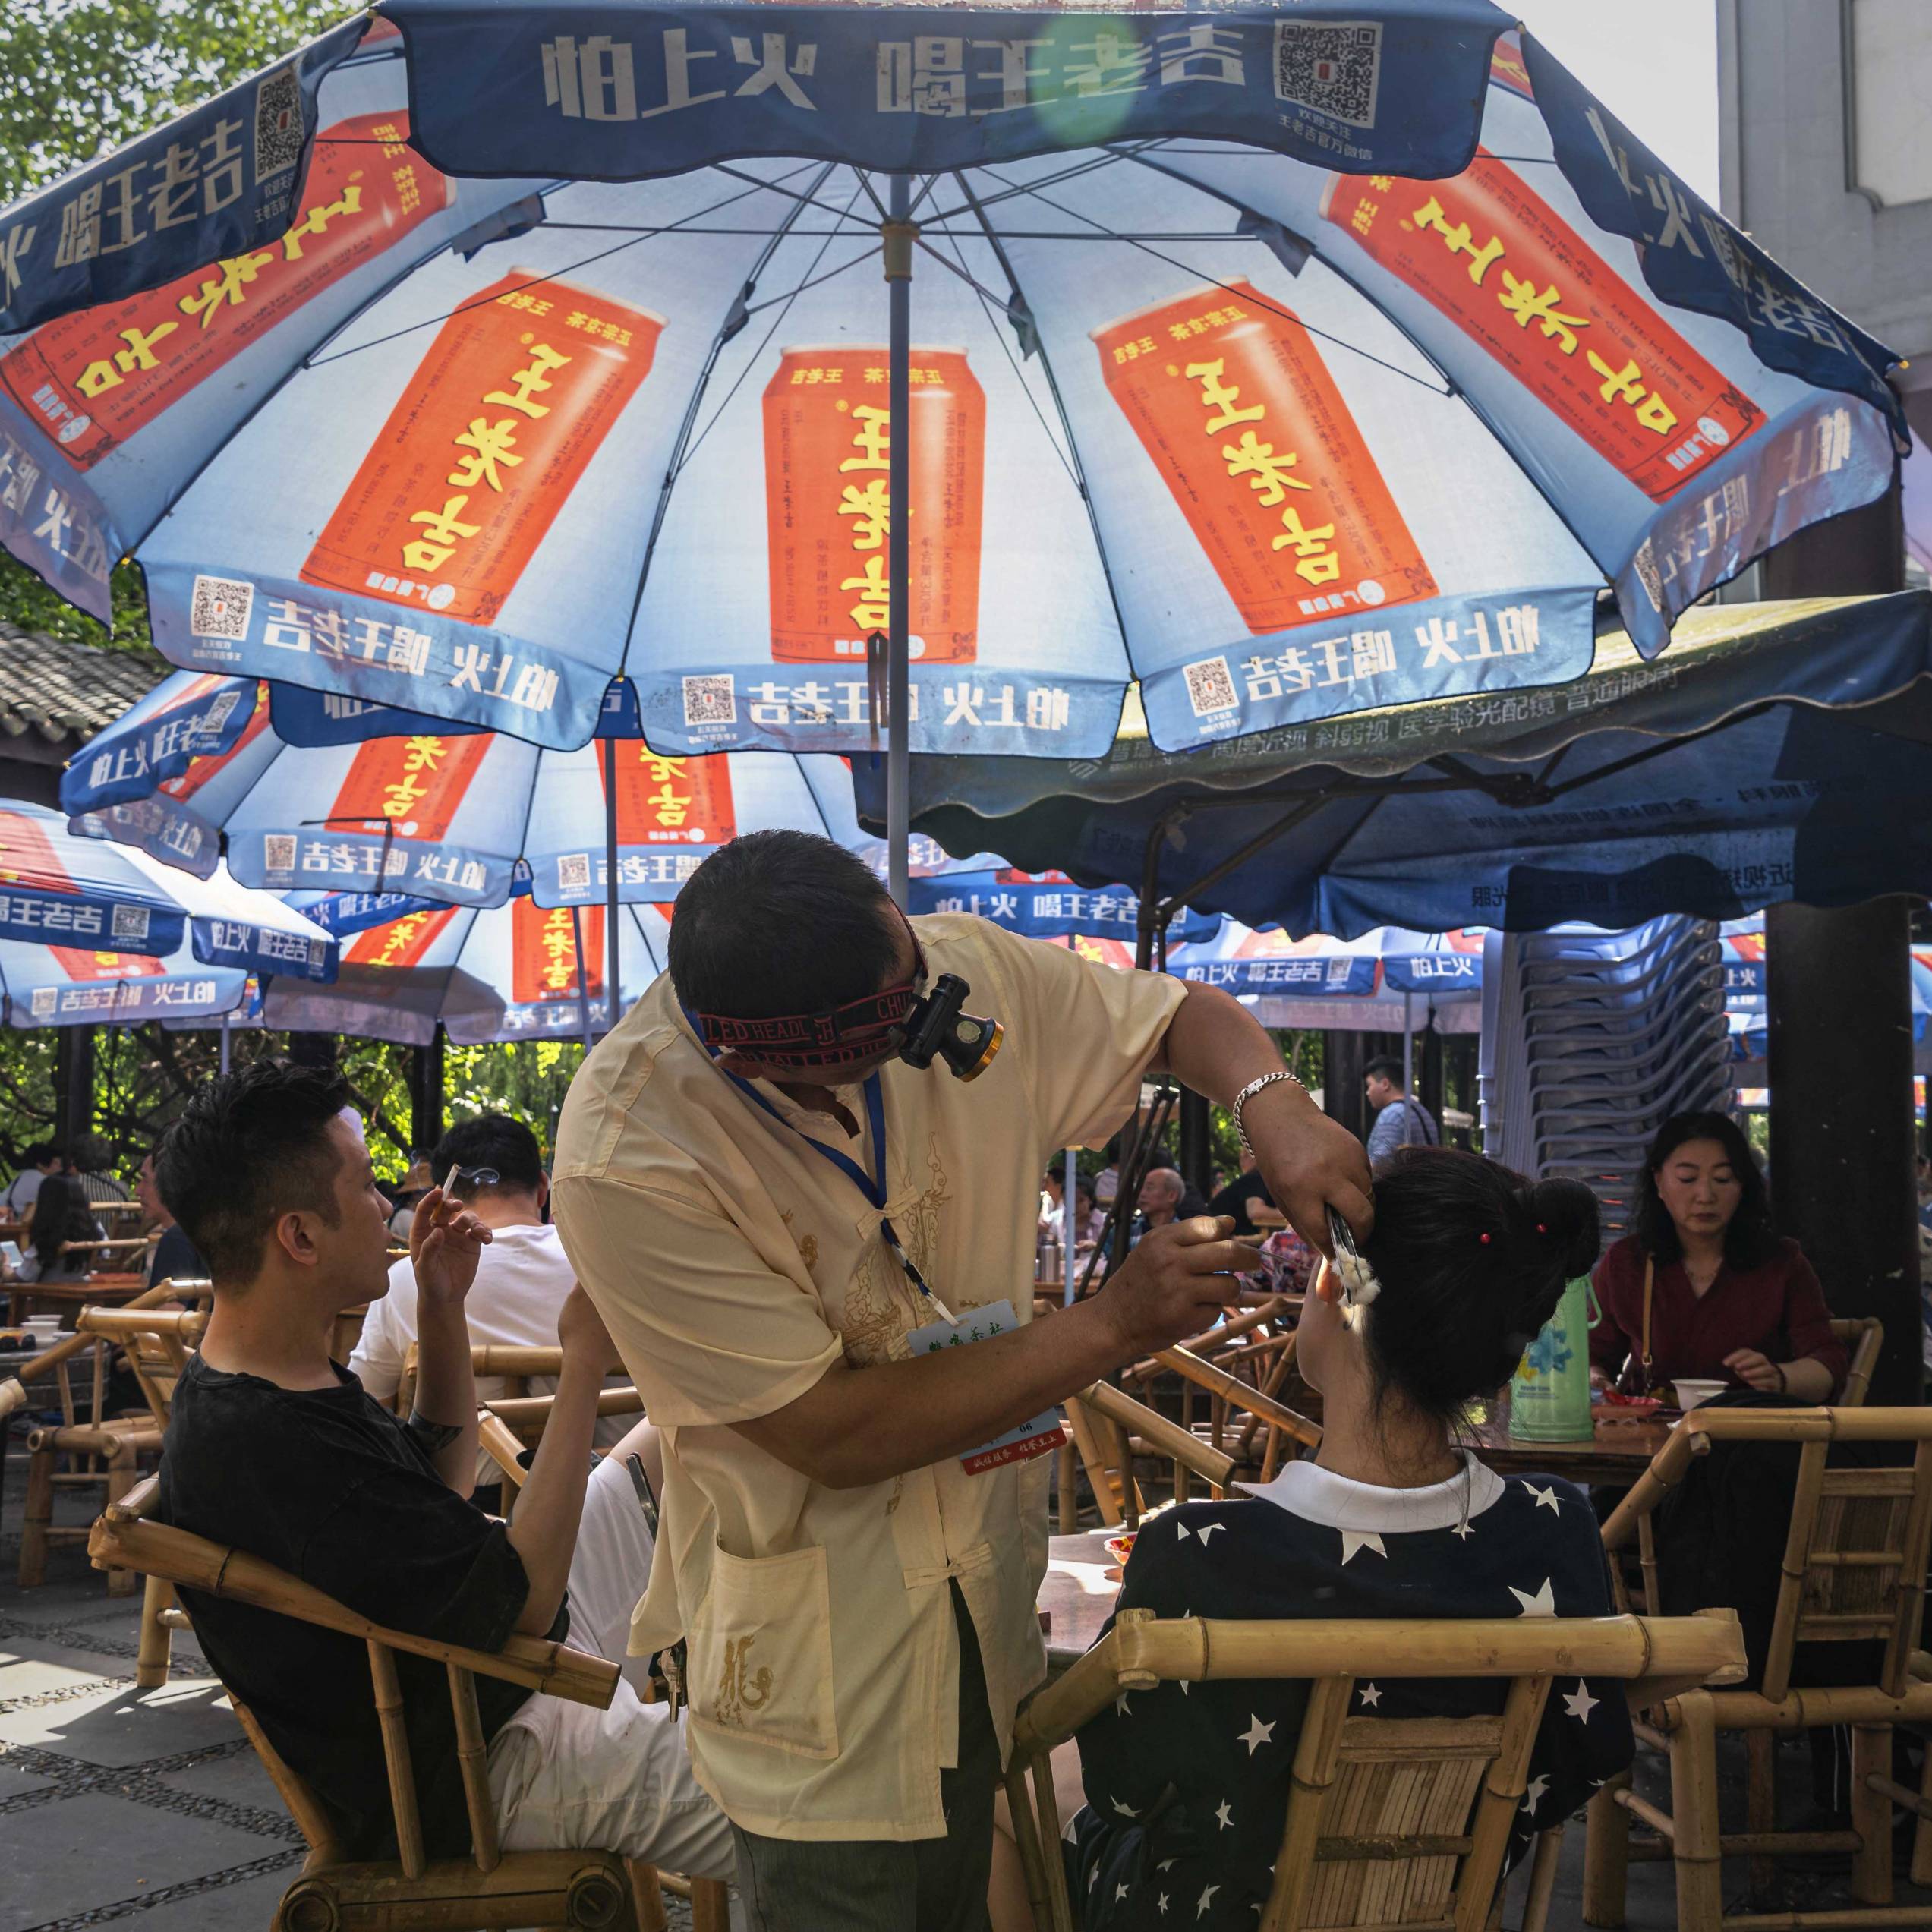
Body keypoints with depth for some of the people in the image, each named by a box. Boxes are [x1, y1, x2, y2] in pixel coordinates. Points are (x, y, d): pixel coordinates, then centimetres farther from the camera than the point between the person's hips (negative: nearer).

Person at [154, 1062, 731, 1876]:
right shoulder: (263, 1443, -32)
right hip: (486, 1767, -10)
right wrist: (585, 1359, -25)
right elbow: (523, 1602, -29)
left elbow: (442, 1483, 15)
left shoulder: (253, 1382, 1)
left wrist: (442, 1309, 2)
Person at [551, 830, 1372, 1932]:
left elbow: (1182, 1015, 3)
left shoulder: (958, 967, -15)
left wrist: (1275, 1105, -20)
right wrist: (1114, 1327, -23)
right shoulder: (628, 1165, -28)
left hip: (991, 1591, 5)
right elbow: (834, 1437, -24)